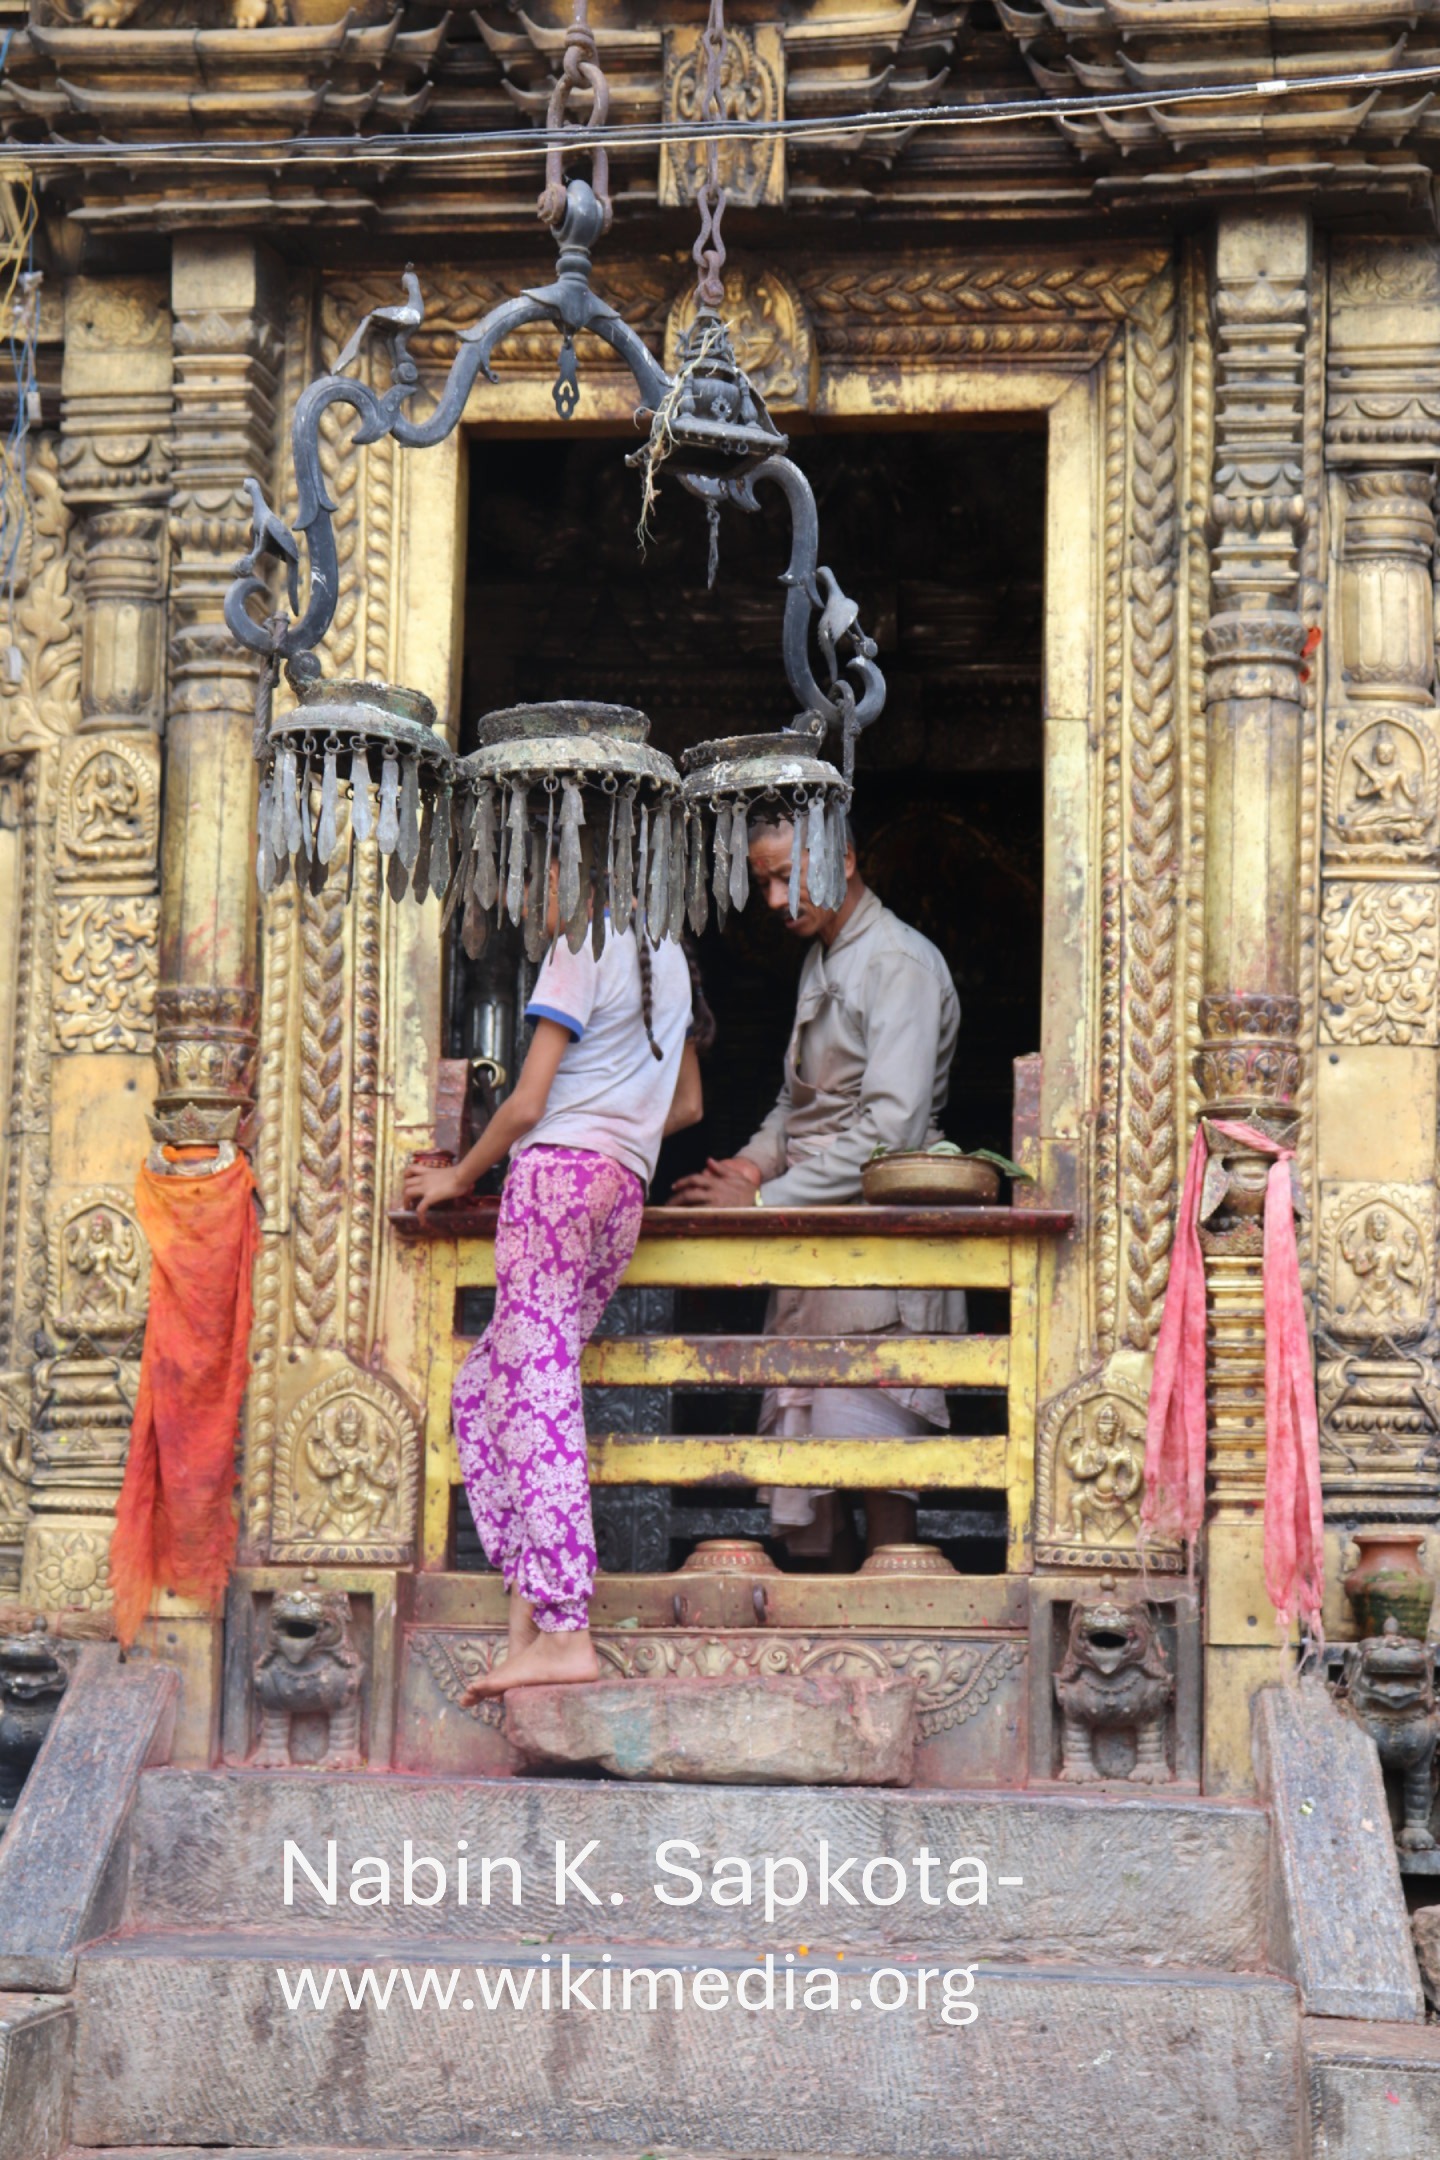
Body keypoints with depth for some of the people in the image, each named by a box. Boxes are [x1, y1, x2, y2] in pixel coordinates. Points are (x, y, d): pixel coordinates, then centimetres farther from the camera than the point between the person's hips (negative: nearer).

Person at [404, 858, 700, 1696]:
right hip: (626, 1192, 8)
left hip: (558, 1171, -8)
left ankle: (565, 1634, -20)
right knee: (484, 1387, 9)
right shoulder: (667, 958, 22)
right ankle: (529, 1616, -2)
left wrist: (461, 1176, 7)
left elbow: (528, 1104, -6)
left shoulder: (583, 949, -3)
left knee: (537, 1395, -12)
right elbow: (687, 1105, 28)